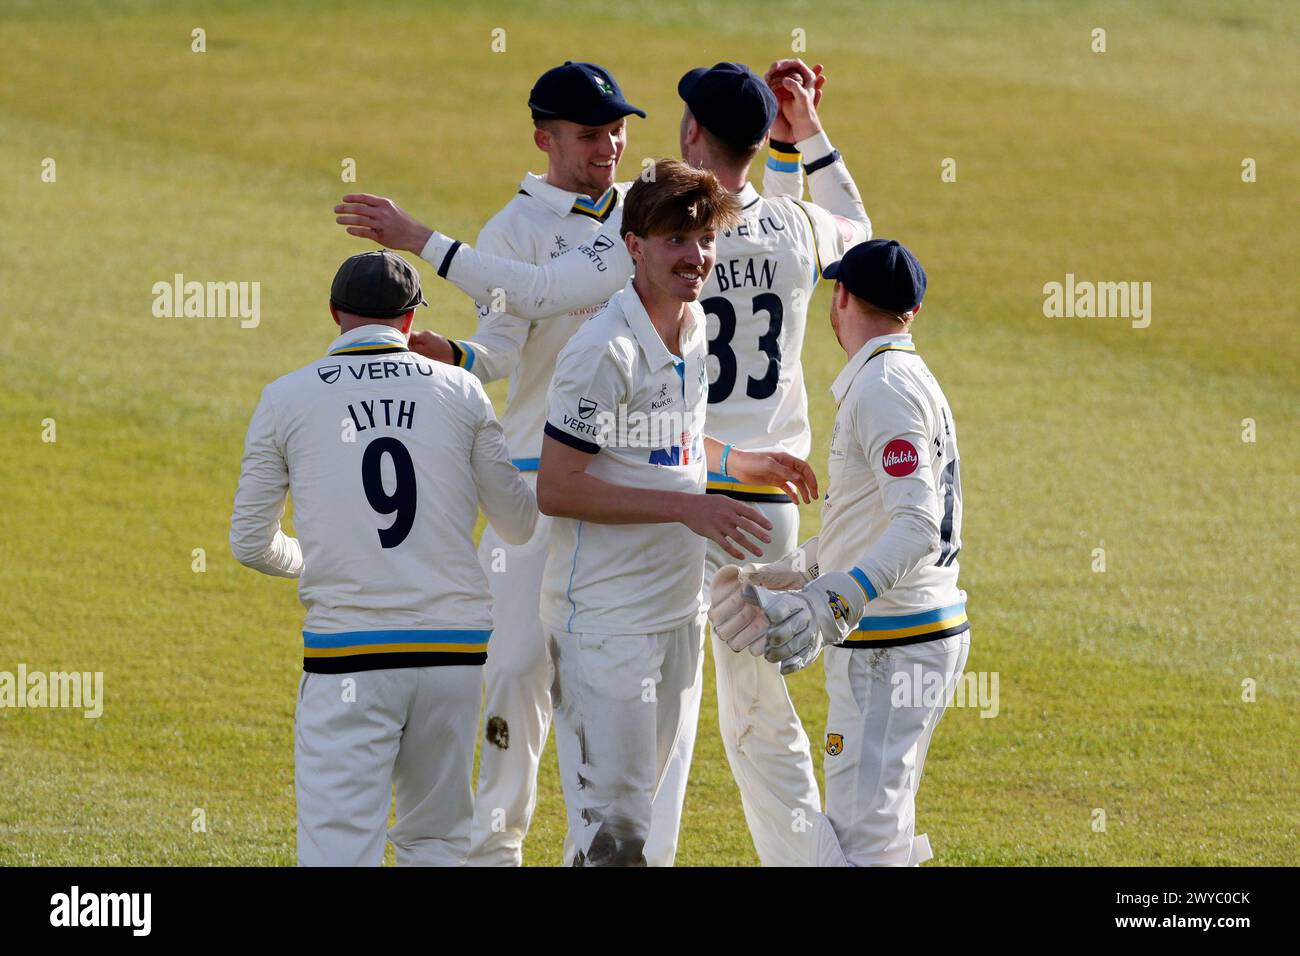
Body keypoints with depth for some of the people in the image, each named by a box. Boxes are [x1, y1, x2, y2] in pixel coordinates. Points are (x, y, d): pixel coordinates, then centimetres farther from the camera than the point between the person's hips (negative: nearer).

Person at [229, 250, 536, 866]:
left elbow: (251, 544, 8)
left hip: (346, 653, -2)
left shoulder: (287, 398, 3)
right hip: (455, 646, 2)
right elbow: (519, 525, 13)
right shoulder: (459, 392, 6)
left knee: (339, 849, -7)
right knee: (436, 841, 15)